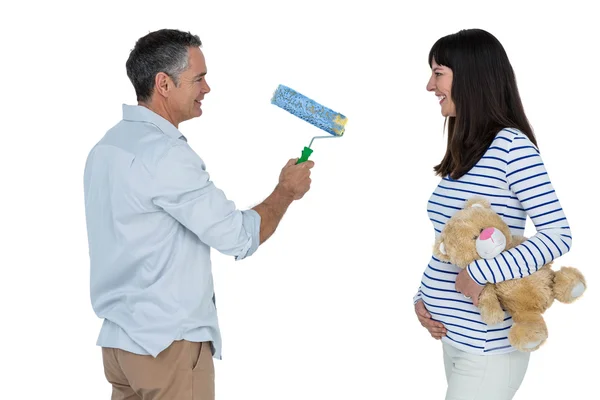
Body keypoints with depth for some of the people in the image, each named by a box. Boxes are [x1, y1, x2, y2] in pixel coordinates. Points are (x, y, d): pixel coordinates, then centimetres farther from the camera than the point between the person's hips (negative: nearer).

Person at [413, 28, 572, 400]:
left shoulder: (511, 146, -14)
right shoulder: (464, 152, 12)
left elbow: (559, 236, -19)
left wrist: (481, 275, -24)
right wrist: (422, 296, 3)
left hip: (487, 345, -8)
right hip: (455, 335, 8)